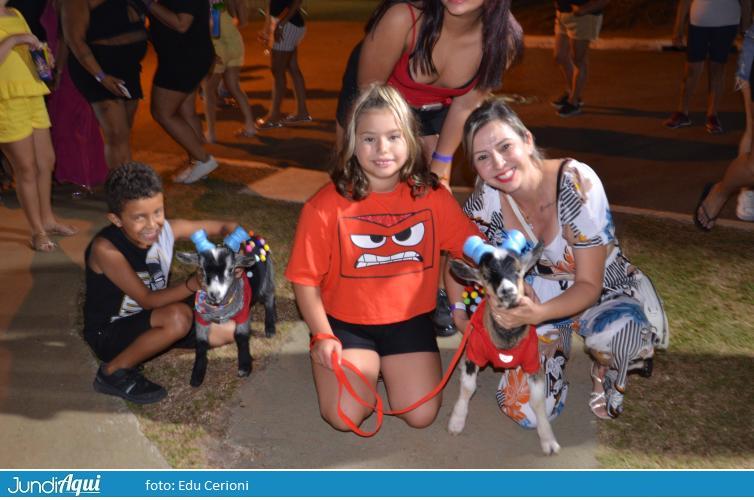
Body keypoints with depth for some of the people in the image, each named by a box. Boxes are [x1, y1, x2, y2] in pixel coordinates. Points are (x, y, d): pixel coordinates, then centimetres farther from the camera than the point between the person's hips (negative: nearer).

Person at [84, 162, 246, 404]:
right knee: (179, 316, -34)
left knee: (227, 331, -2)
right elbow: (147, 300, -29)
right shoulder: (105, 248, -29)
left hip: (149, 320, 7)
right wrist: (194, 283, -45)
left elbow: (224, 227, -4)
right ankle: (113, 372, -11)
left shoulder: (167, 229, -14)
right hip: (108, 333, -6)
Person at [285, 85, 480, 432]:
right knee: (345, 417, -14)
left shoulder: (432, 196, -8)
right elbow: (305, 278, -9)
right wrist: (322, 336, -14)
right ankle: (367, 365, 18)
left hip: (409, 319, 2)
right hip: (345, 322, -1)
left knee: (421, 415, -9)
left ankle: (387, 365, 22)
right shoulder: (327, 205, -16)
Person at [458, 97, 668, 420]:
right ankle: (557, 345, 21)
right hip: (538, 299, 3)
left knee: (614, 330, -40)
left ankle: (607, 377, -2)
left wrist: (536, 314, -43)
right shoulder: (487, 199, -19)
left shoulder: (577, 183, -30)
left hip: (605, 292, -3)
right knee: (525, 409, -10)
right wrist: (462, 311, -17)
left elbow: (589, 285, -25)